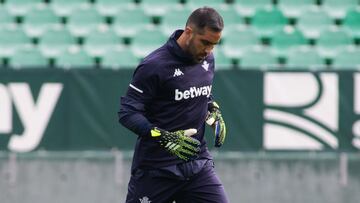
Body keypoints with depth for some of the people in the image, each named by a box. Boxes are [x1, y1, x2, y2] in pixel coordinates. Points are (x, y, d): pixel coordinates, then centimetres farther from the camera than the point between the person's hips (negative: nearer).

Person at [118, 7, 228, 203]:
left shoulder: (207, 60, 6)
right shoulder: (154, 65, -16)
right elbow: (127, 113, -17)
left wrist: (214, 112, 7)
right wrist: (164, 138, -28)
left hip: (198, 163, 6)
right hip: (156, 168, -6)